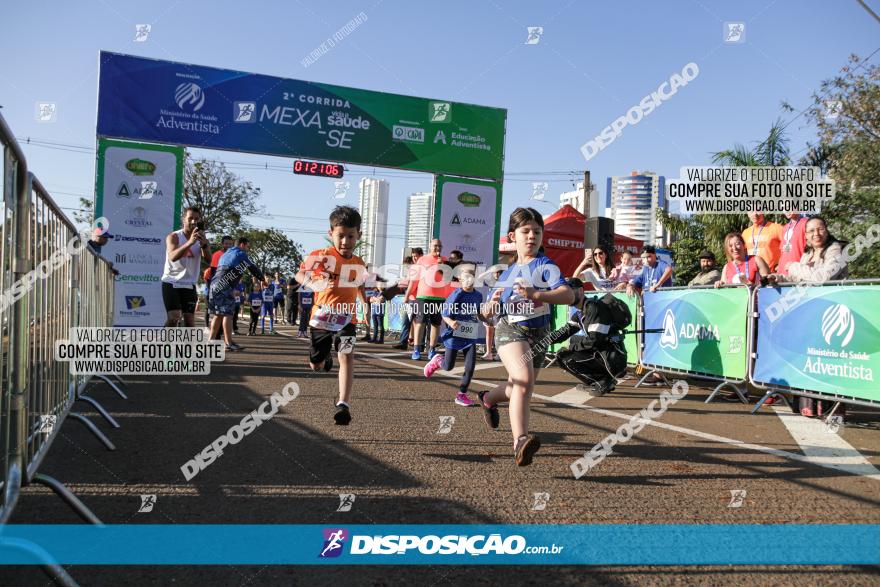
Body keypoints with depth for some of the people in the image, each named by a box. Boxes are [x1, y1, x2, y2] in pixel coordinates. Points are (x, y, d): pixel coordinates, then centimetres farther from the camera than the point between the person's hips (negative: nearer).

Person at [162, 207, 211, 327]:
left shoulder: (202, 239, 5)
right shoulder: (174, 236, -7)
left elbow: (208, 259, -12)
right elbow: (172, 257, -26)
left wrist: (204, 243, -31)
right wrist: (190, 242, -40)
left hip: (189, 284, 4)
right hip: (171, 282, -4)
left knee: (190, 319, 2)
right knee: (174, 317, -17)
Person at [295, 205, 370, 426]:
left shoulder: (359, 265, 3)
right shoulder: (321, 256, -10)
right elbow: (299, 274, -1)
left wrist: (365, 303, 14)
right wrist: (310, 281, -20)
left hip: (346, 318, 1)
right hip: (321, 317, 0)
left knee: (346, 355, -24)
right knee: (315, 366, 14)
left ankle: (343, 404, -30)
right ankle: (326, 359, 53)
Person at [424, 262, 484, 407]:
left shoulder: (478, 296, 2)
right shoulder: (456, 295, -14)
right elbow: (445, 314, -13)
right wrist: (451, 322, -31)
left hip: (470, 336, 4)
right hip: (454, 335, -4)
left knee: (471, 366, -5)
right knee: (448, 367, 7)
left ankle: (462, 394, 9)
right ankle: (437, 360, 43)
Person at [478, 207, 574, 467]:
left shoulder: (545, 265, -2)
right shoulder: (507, 272, 13)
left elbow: (569, 295, -19)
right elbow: (489, 311, 23)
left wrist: (535, 294, -32)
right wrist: (491, 306, -2)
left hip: (538, 333, 0)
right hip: (509, 328, 0)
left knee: (520, 389, 17)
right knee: (523, 378, -27)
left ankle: (489, 398, 49)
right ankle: (520, 441, -31)